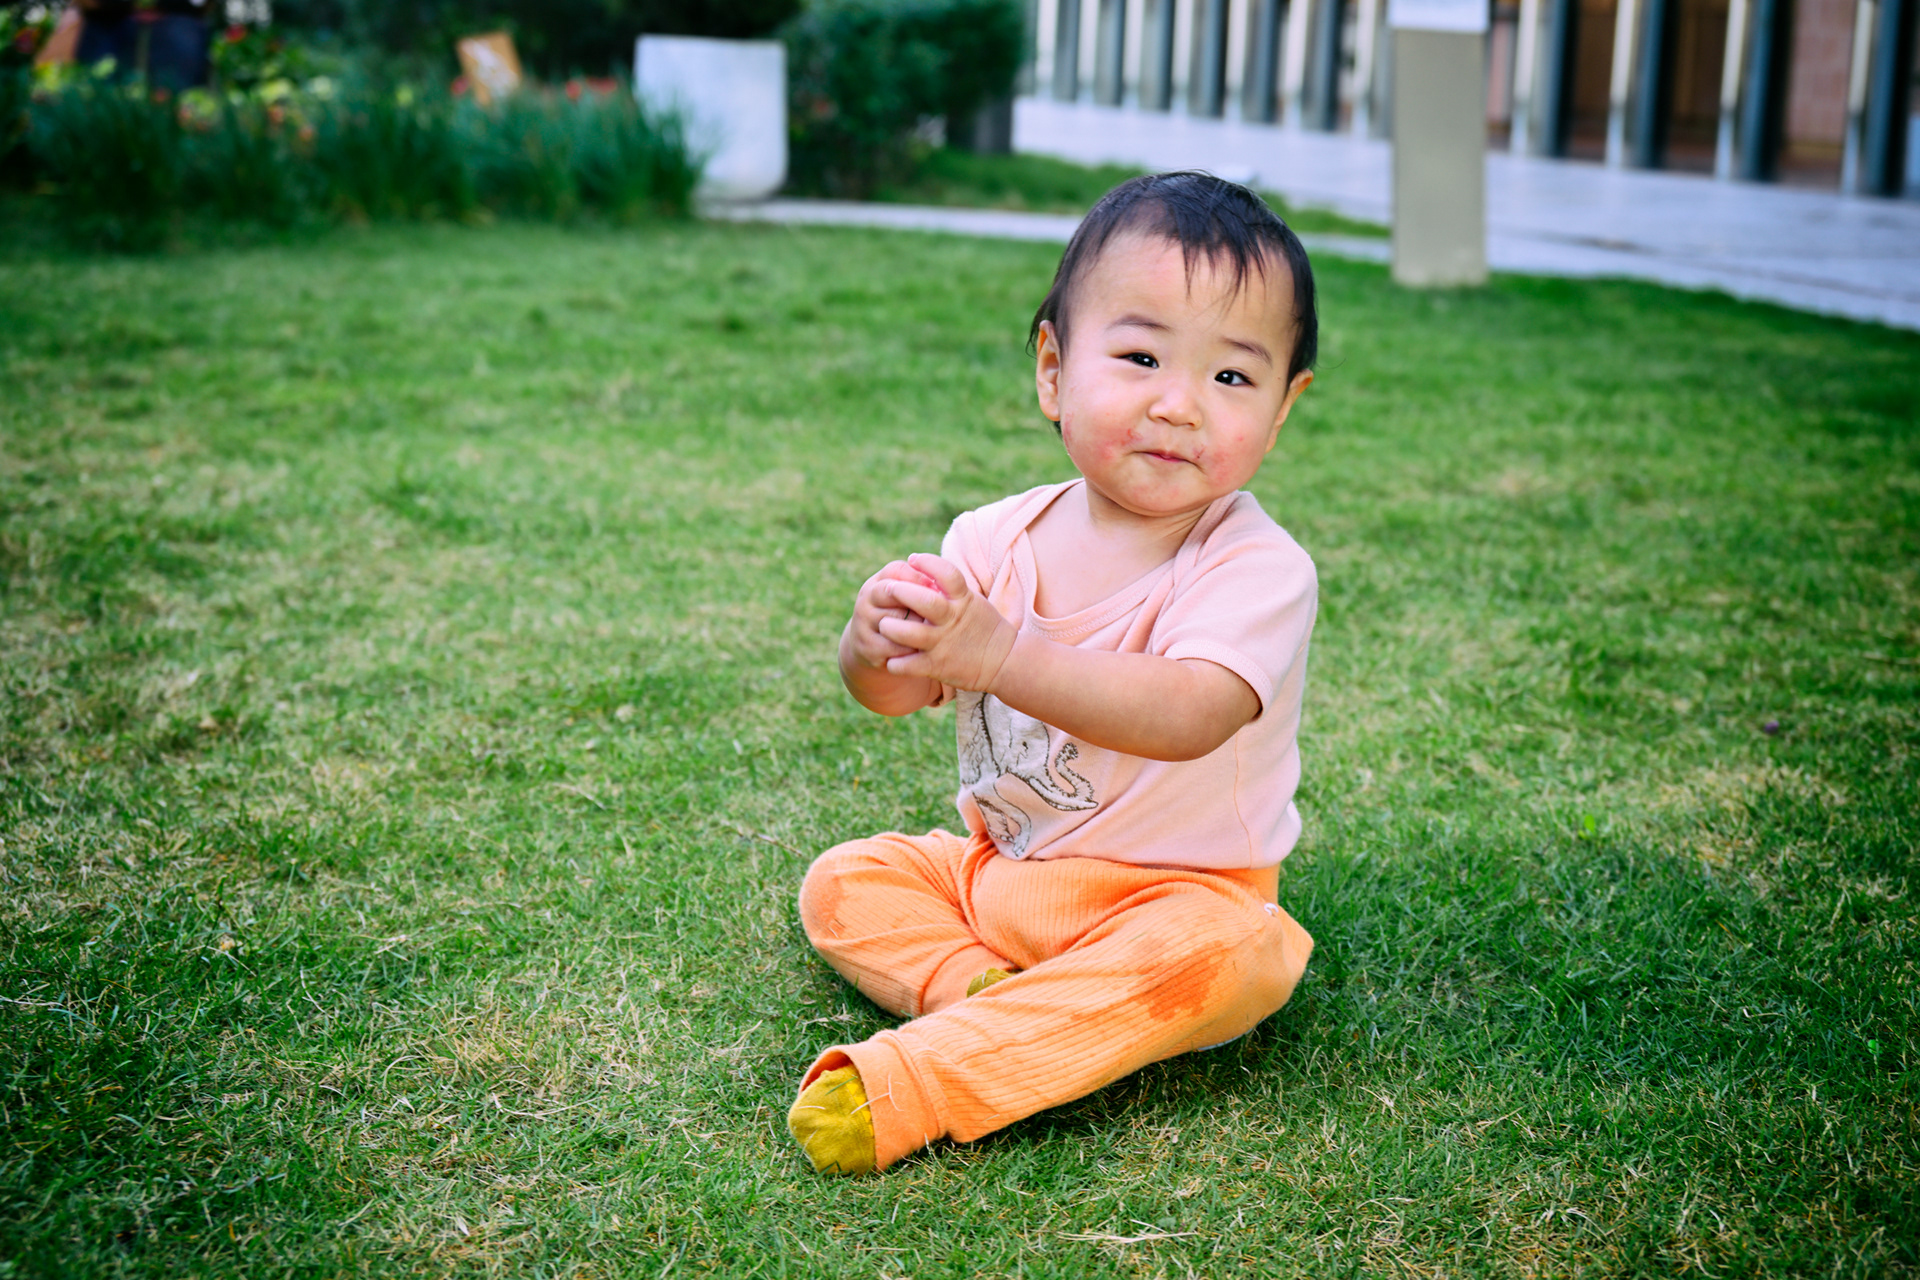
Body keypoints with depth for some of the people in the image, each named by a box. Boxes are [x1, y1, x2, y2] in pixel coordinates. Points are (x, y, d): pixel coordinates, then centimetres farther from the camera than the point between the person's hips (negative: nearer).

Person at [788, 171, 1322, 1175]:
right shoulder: (998, 538, -5)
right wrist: (875, 647, -32)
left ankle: (911, 1087, -39)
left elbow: (1185, 718, -38)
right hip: (996, 870, 5)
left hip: (1176, 893, -5)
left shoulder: (1257, 568, -20)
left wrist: (1002, 655, -50)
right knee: (841, 882, -2)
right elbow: (898, 694, -6)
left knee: (1218, 957, -35)